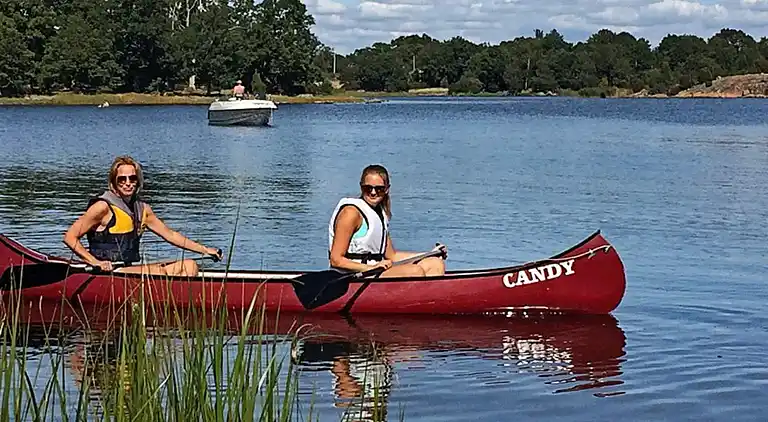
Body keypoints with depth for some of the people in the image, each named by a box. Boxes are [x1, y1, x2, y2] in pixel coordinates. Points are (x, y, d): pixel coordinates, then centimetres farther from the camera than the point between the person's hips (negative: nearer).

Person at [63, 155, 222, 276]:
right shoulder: (103, 206, -8)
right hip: (108, 272, -8)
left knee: (189, 265, -3)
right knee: (158, 272, -30)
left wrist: (205, 250, 16)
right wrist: (95, 262, -21)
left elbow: (170, 234, 21)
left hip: (133, 268, 9)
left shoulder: (142, 209, 14)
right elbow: (70, 237, -10)